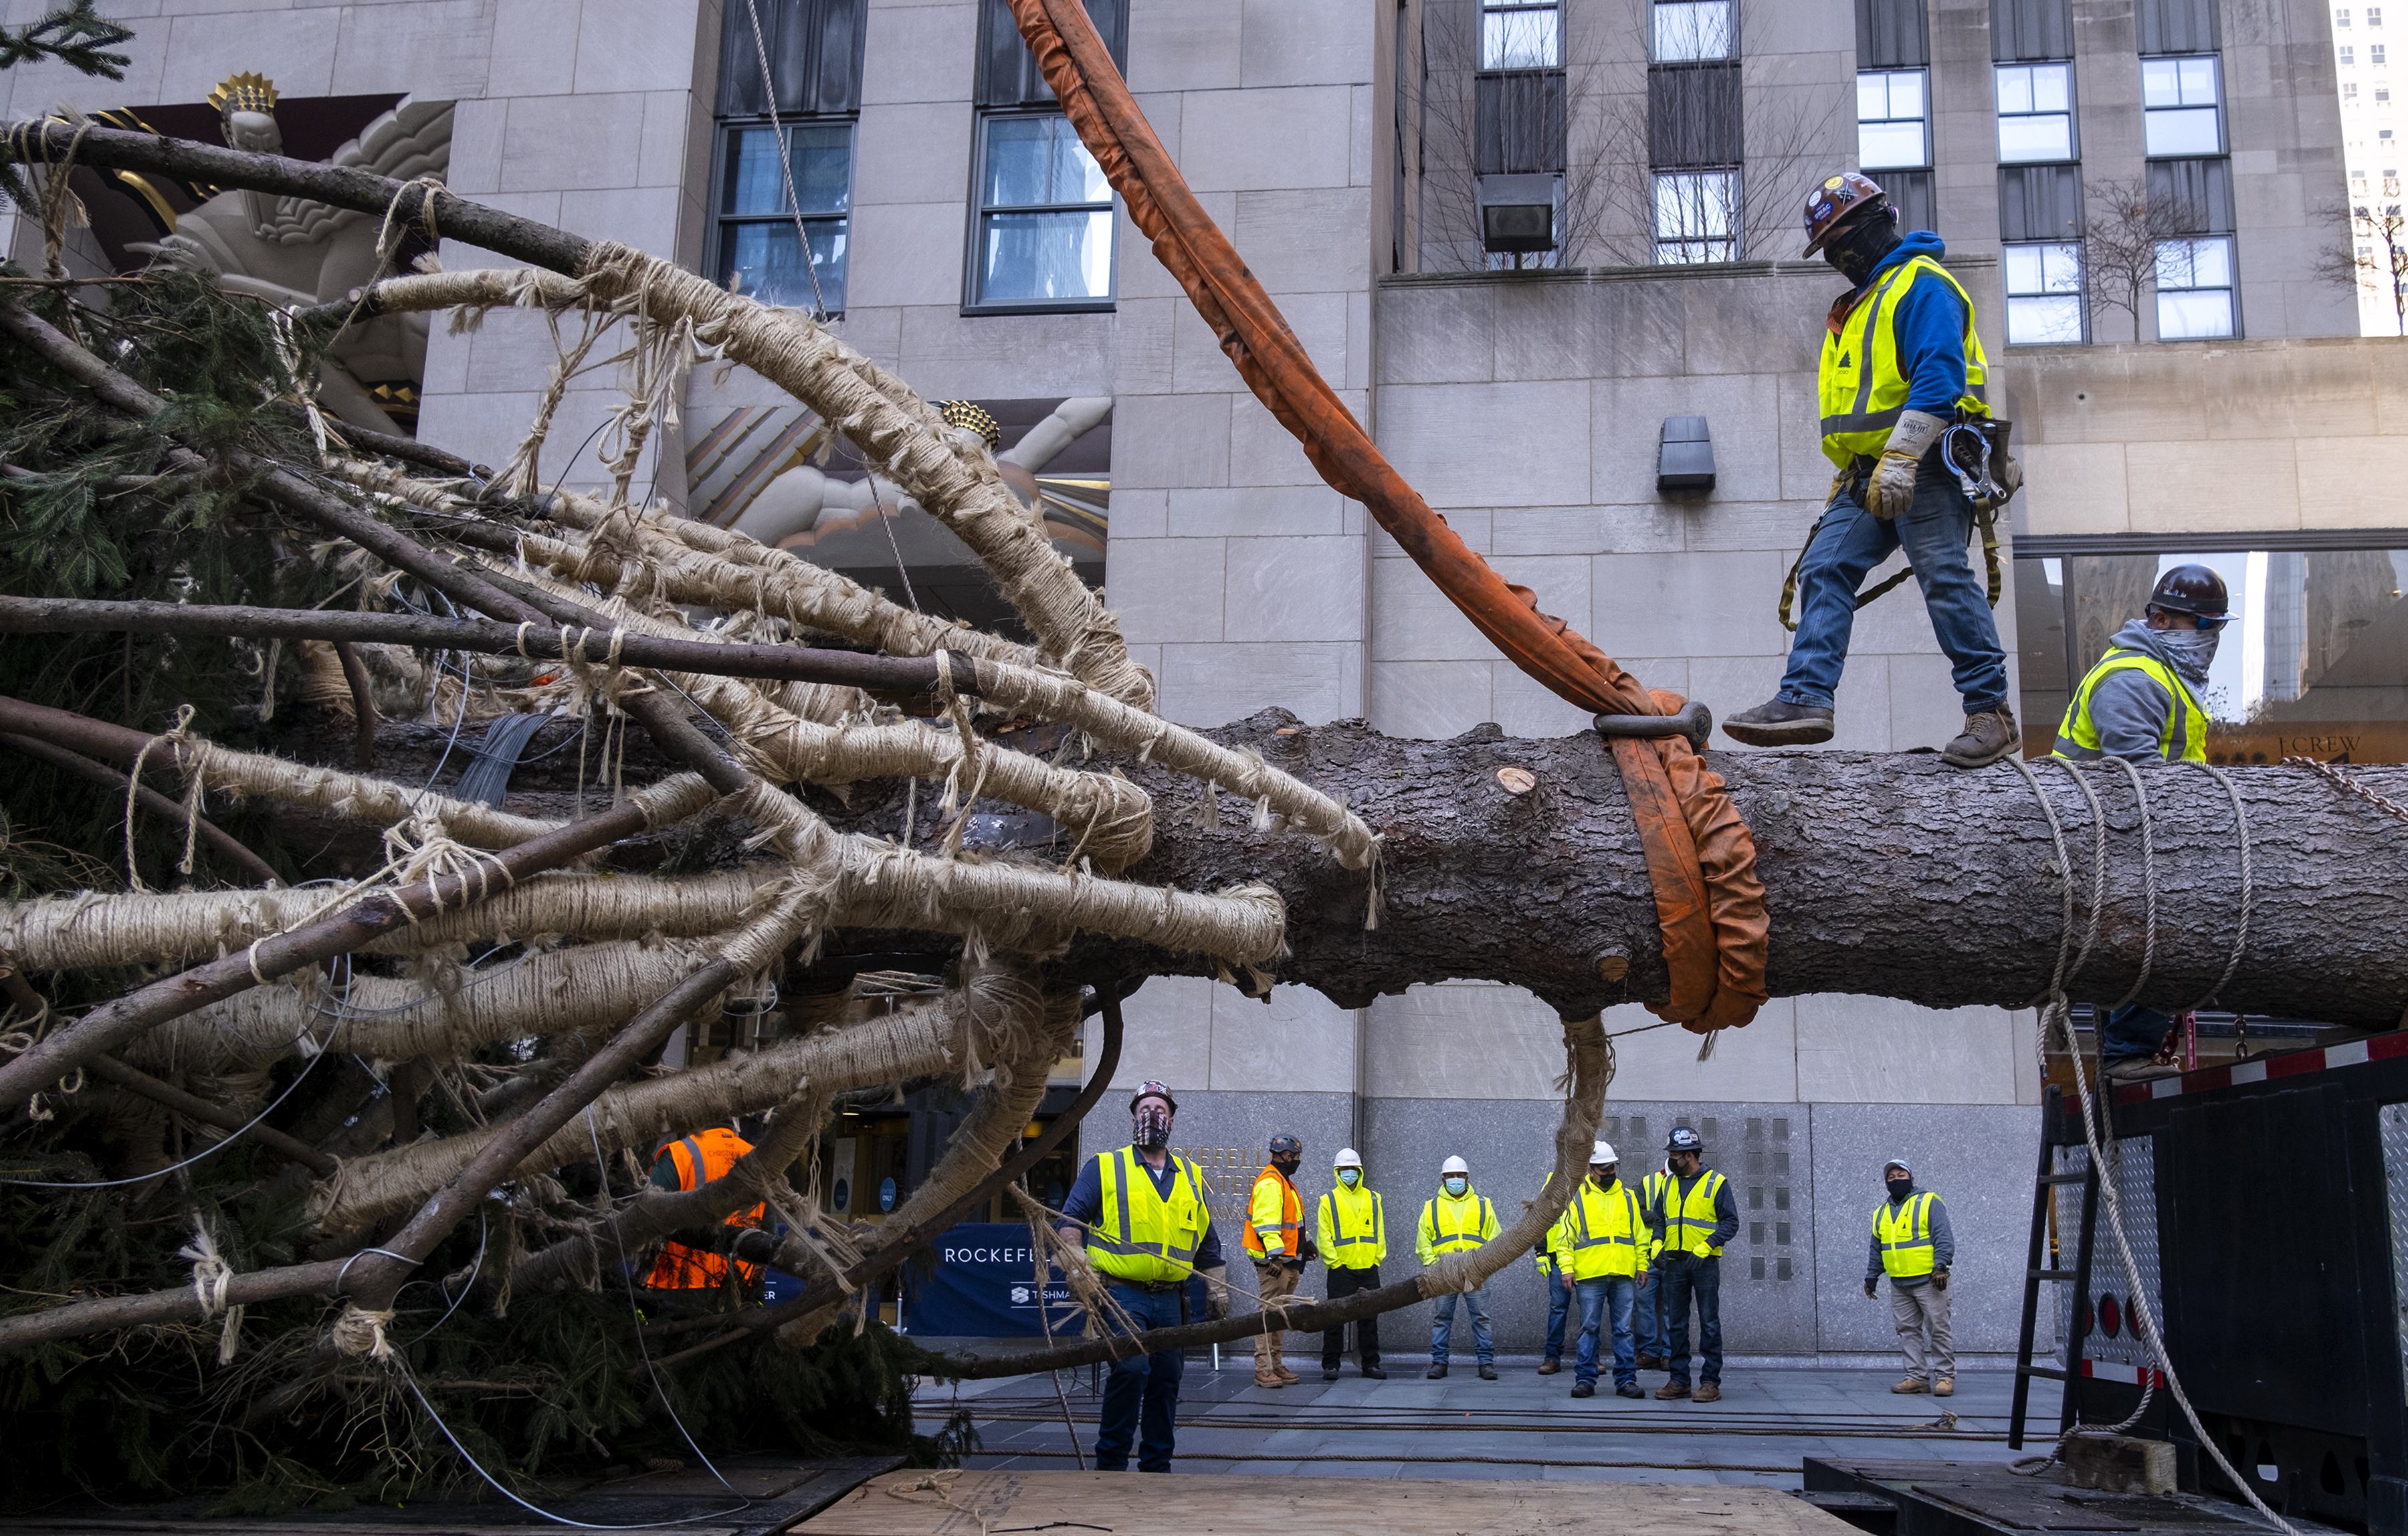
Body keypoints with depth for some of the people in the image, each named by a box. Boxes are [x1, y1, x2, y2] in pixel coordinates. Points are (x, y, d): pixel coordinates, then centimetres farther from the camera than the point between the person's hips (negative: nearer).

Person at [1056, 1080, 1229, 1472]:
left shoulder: (1190, 1178, 17)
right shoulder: (1105, 1168, 4)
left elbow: (1207, 1240, 24)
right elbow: (1071, 1219, -1)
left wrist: (1217, 1289, 18)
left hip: (1169, 1299, 5)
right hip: (1122, 1293, -5)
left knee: (1166, 1380, 6)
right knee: (1131, 1369, -20)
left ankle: (1157, 1465, 18)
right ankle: (1110, 1462, -6)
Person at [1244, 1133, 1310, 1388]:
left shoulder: (1285, 1182, 20)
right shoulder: (1270, 1183, -14)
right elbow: (1266, 1222, -23)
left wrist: (1304, 1244, 29)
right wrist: (1274, 1253, -29)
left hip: (1288, 1260, 11)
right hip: (1273, 1261, -11)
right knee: (1269, 1313, -11)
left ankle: (1276, 1366, 19)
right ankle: (1263, 1370, -11)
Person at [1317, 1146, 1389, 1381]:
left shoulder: (1374, 1199, 11)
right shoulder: (1329, 1201, 2)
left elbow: (1380, 1233, 13)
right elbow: (1323, 1237, -1)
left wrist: (1377, 1260, 4)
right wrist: (1334, 1263, -8)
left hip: (1369, 1269, 3)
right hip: (1341, 1270, -3)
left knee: (1369, 1317, 7)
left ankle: (1371, 1364, 15)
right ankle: (1330, 1365, 6)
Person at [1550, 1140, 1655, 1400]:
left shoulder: (1628, 1197, 13)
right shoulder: (1577, 1198, 3)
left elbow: (1640, 1235, 18)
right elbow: (1564, 1236, 2)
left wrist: (1642, 1265, 11)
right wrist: (1566, 1268, -7)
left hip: (1624, 1276, 2)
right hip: (1590, 1276, -2)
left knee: (1624, 1329, 4)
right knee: (1589, 1329, 2)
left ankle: (1626, 1380, 9)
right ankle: (1585, 1379, 8)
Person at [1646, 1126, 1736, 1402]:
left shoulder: (1716, 1183, -3)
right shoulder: (1668, 1185, 13)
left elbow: (1731, 1222, -8)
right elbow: (1658, 1219, 16)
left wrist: (1704, 1248, -18)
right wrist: (1658, 1245, -3)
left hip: (1705, 1263, -5)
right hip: (1673, 1263, 5)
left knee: (1709, 1324, -2)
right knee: (1675, 1324, 6)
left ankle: (1710, 1382, 2)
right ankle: (1679, 1380, 13)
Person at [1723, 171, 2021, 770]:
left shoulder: (1922, 284, -5)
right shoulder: (1860, 303, 26)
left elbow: (1938, 375, -19)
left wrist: (1901, 457, -27)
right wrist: (1848, 475, 27)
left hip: (1924, 467, -9)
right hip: (1869, 473, 9)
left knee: (1945, 578, -13)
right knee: (1823, 569, -5)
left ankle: (1990, 710, -7)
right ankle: (1806, 699, -12)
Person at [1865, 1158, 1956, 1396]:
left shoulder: (1929, 1203, 0)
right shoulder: (1881, 1213, 18)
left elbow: (1943, 1237, -8)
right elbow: (1876, 1250, 25)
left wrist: (1940, 1266, -19)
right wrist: (1871, 1278, 22)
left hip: (1929, 1281, -6)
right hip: (1899, 1285, 6)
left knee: (1938, 1330, -5)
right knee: (1909, 1331, 5)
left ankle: (1945, 1377, 1)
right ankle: (1917, 1377, 9)